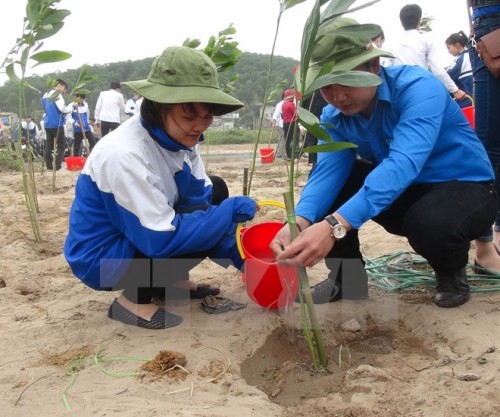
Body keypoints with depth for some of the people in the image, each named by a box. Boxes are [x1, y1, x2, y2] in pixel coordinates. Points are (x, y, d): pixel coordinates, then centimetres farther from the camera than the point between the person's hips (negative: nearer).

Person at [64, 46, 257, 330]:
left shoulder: (179, 138, -8)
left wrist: (239, 256, -11)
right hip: (101, 258, -8)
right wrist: (229, 211, -27)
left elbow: (203, 197, -4)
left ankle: (173, 280, 11)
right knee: (205, 220, -22)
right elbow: (161, 239, -32)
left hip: (146, 238, 8)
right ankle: (134, 300, -7)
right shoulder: (124, 155, -32)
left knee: (215, 190, 3)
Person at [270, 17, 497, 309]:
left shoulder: (418, 87, -28)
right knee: (331, 189, -14)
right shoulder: (334, 117, -7)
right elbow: (328, 171, -21)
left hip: (465, 186, -5)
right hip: (403, 193, 6)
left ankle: (452, 271, -2)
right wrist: (301, 221, -44)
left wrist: (335, 225, -56)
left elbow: (402, 164, -43)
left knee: (430, 223, -38)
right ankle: (346, 277, 3)